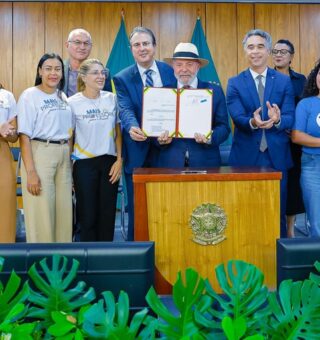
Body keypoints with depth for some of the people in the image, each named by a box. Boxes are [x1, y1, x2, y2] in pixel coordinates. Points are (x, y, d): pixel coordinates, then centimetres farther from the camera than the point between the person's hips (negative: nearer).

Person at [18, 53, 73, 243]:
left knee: (64, 211, 8)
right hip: (39, 154, -5)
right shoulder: (29, 96, -5)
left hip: (64, 157, 6)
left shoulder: (63, 97, 13)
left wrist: (70, 161, 11)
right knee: (41, 212, -2)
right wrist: (30, 171, -17)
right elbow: (24, 136, -10)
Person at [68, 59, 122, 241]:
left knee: (108, 214, 7)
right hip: (84, 164, -3)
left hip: (109, 162, 3)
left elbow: (118, 132, 10)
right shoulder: (72, 102, -5)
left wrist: (119, 160, 2)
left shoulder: (112, 99, 4)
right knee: (88, 215, 3)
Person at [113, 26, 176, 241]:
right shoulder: (122, 79, 1)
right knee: (138, 208, 6)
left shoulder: (171, 72, 6)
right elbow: (126, 110, -13)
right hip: (138, 152, -1)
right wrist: (132, 127, -35)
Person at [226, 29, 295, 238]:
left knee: (278, 213, 8)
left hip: (277, 156, 1)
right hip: (246, 156, 0)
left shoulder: (284, 81, 6)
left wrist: (277, 120, -28)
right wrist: (252, 122, -31)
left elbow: (290, 118, -4)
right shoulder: (235, 83, 4)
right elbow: (237, 118, -8)